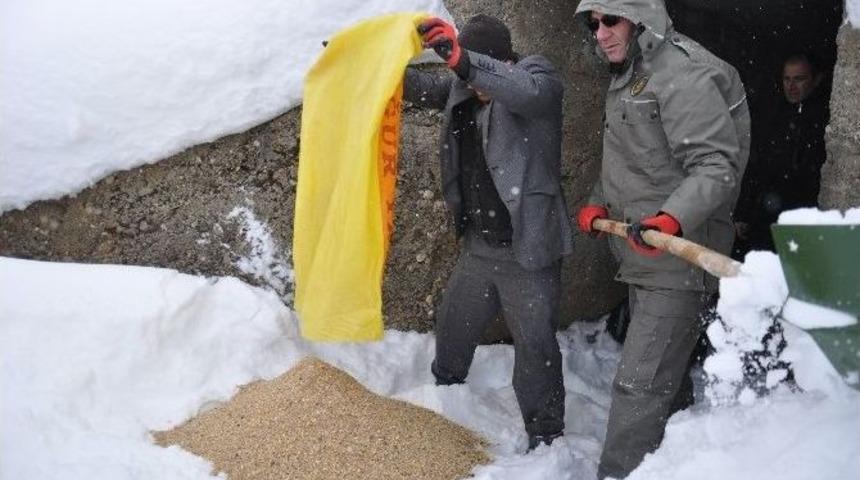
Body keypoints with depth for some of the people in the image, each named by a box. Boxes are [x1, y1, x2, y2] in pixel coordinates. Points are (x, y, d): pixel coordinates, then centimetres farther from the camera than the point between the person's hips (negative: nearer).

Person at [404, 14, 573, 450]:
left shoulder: (539, 76, -13)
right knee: (452, 327, 20)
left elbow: (525, 91, -35)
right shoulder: (464, 88, 5)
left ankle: (546, 441, 13)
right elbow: (420, 86, 14)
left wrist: (459, 58, -50)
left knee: (535, 347, -2)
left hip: (527, 249, -7)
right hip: (478, 247, 7)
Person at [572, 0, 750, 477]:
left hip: (678, 261, -10)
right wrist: (597, 204, 11)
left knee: (639, 384, -11)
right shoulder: (627, 78, 15)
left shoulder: (686, 74, -16)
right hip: (645, 260, 10)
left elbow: (716, 166, -24)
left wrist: (673, 218, -38)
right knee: (665, 375, 19)